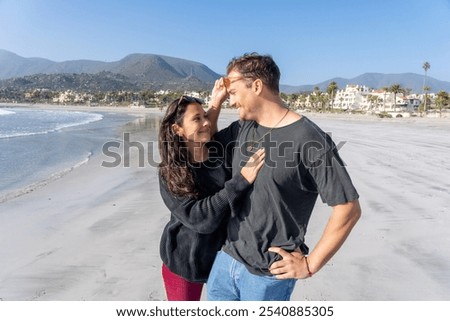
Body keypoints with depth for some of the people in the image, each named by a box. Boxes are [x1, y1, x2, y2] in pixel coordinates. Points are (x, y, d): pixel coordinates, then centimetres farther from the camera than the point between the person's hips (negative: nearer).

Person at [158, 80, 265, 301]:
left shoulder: (222, 147, -10)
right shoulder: (170, 175, -17)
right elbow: (198, 218, -28)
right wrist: (241, 180, -33)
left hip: (226, 254, 3)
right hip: (185, 261, -2)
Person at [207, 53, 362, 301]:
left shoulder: (308, 139, -19)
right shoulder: (244, 128, 3)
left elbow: (349, 209, -16)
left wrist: (310, 265, -13)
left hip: (267, 274, -6)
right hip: (225, 259, 7)